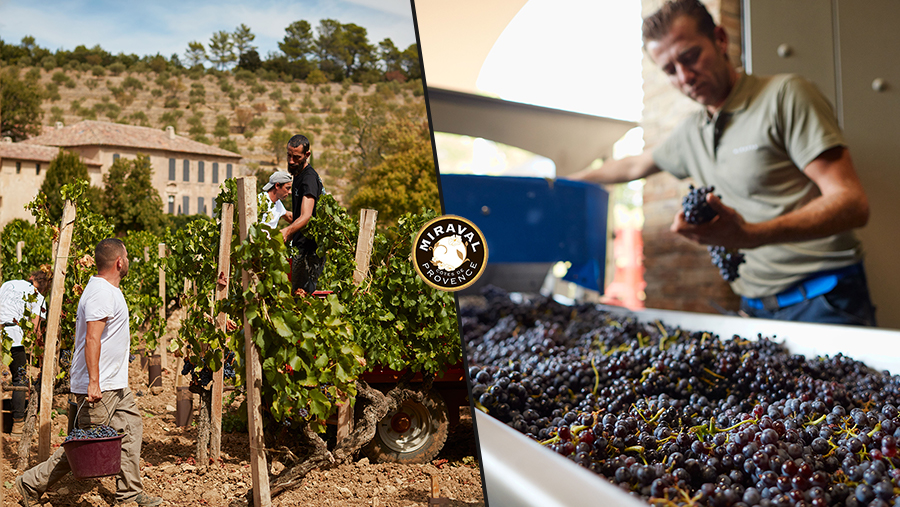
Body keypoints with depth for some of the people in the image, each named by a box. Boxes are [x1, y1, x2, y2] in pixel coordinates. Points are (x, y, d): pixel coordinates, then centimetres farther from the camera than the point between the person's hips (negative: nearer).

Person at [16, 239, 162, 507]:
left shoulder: (109, 290, 14)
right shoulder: (101, 293, -19)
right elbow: (92, 339, -26)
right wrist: (93, 382, -29)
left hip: (116, 384, 10)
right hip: (98, 388, -10)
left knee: (131, 429, 9)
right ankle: (32, 483, 15)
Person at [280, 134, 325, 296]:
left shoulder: (309, 178, -17)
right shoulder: (298, 175, 16)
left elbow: (306, 216, -32)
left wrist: (288, 231, -47)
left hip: (309, 249, -10)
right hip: (301, 246, 10)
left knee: (301, 294, -14)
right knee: (297, 295, 10)